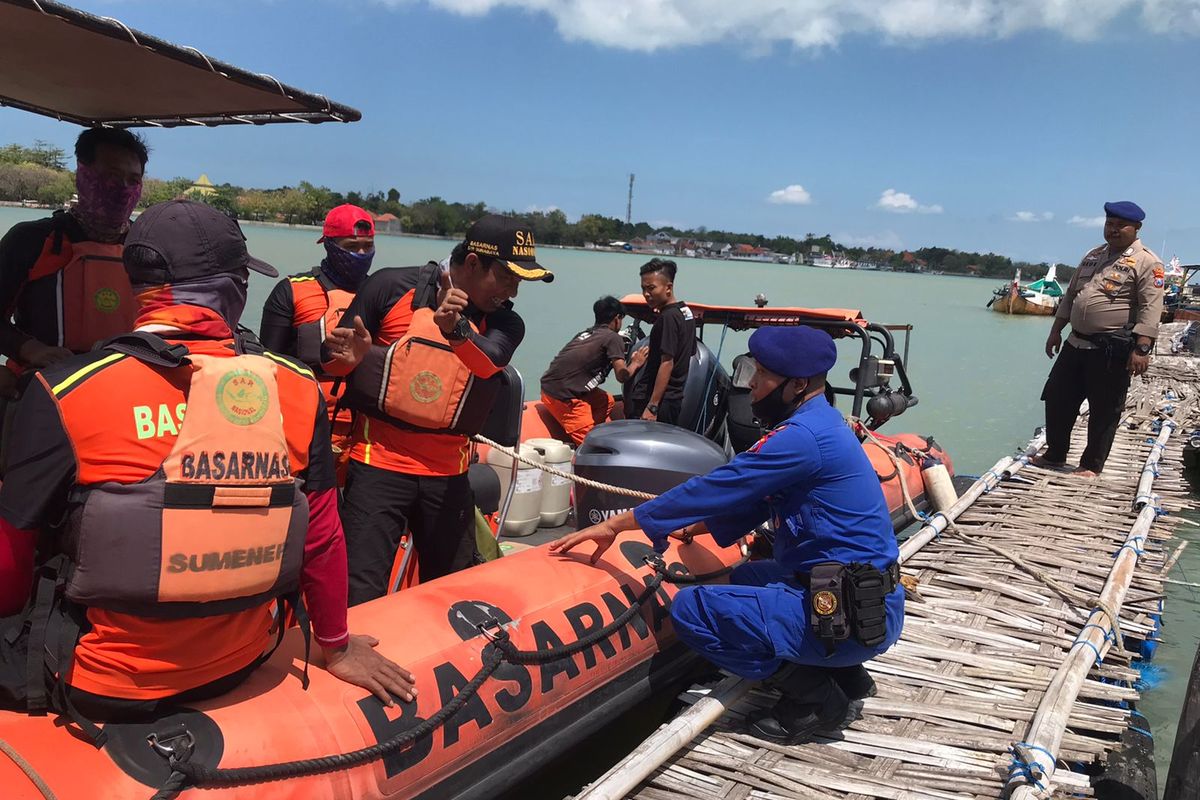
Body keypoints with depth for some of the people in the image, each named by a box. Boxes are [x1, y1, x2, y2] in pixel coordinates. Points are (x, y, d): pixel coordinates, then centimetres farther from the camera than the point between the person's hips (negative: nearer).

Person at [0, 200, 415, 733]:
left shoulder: (65, 393, -15)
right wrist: (336, 645, 16)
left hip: (97, 688, -3)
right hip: (236, 671, 3)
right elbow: (321, 536, -1)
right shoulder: (297, 388, -9)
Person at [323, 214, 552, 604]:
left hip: (448, 475, 3)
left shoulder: (503, 322, 3)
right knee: (359, 596, -7)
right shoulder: (392, 287, -3)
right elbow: (333, 357, 6)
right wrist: (352, 358, -18)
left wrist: (456, 330, -39)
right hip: (378, 465, -3)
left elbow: (489, 362, -20)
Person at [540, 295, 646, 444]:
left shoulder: (585, 333, 18)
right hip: (563, 395, -9)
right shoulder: (613, 337, -4)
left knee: (607, 401, 20)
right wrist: (635, 363, 9)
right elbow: (622, 376, -11)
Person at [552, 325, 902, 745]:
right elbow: (752, 502, 19)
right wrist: (693, 526, 12)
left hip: (853, 615, -10)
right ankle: (845, 674, 19)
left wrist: (614, 525, -12)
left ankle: (813, 695, -2)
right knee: (742, 579, 30)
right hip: (869, 603, 10)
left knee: (691, 608, -11)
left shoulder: (803, 436, -19)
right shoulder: (818, 424, 12)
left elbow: (715, 489, -18)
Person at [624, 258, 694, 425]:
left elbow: (667, 363, -21)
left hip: (658, 400, -10)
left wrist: (652, 406, -22)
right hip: (676, 398, 10)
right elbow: (689, 354, 20)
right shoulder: (686, 312, 12)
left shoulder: (668, 317, -16)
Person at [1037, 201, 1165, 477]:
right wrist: (1056, 330, 16)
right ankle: (1054, 455, 25)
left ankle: (1091, 465, 15)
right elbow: (1070, 295, 20)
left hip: (1112, 350, -7)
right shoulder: (1094, 255, 15)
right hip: (1076, 343, 7)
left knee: (1104, 410, 3)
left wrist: (1141, 349, -24)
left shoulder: (1146, 262, -8)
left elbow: (1151, 309, -16)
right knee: (1057, 399, 11)